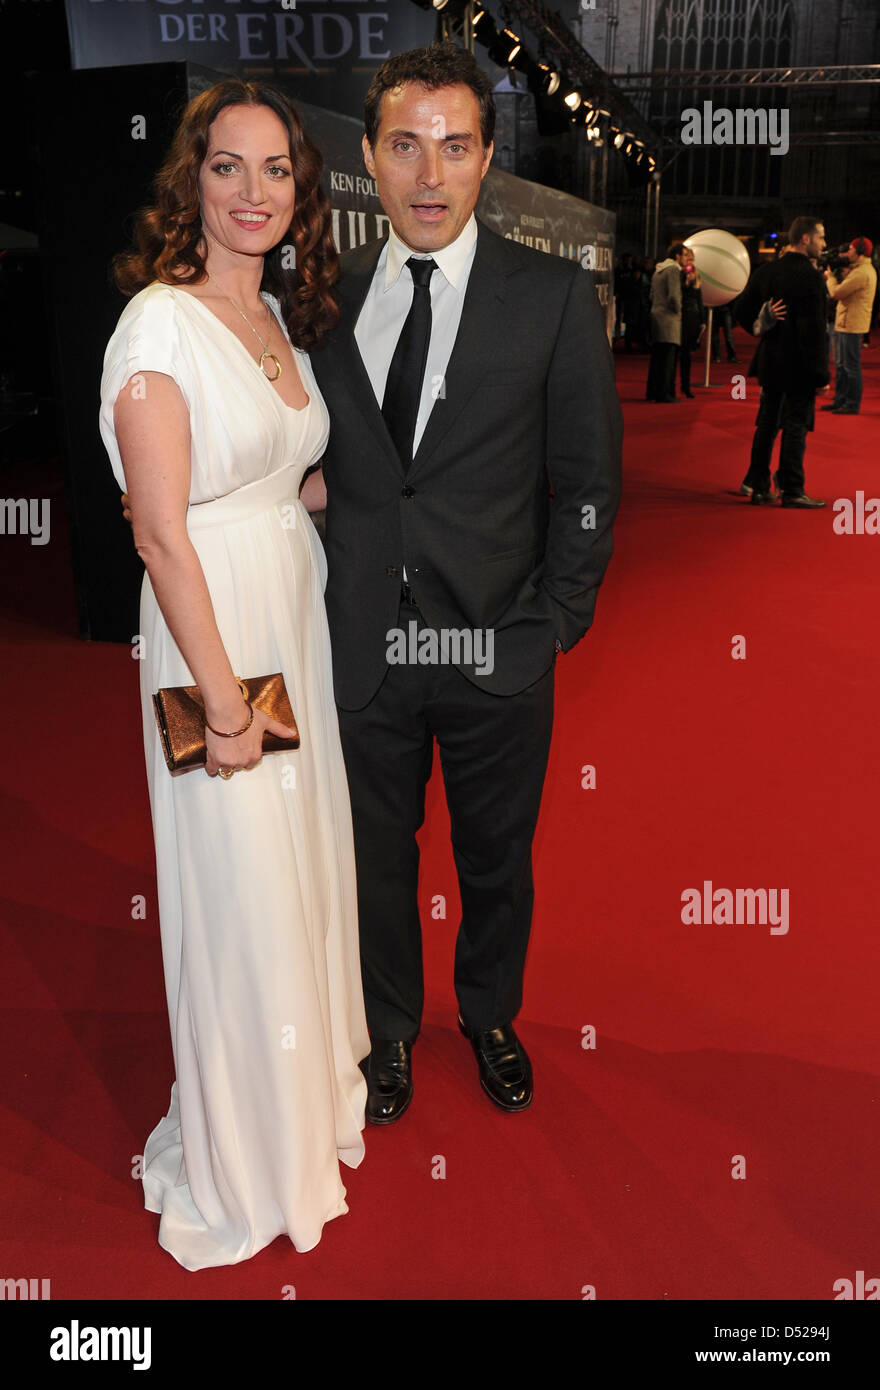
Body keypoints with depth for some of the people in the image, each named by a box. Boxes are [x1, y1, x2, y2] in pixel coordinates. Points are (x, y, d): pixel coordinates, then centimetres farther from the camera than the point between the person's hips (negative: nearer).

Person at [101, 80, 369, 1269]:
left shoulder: (283, 315, 10)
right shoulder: (161, 321, -14)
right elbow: (162, 533, -18)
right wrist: (225, 699, -18)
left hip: (301, 615, 8)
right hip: (213, 629, -8)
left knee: (308, 860, 19)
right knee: (239, 891, 4)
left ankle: (315, 1080, 44)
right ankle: (242, 1158, 29)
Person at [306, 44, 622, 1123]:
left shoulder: (556, 296, -3)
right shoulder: (325, 296, 4)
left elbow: (589, 479, -1)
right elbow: (313, 462, 7)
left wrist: (558, 621, -7)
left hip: (498, 650, -1)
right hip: (363, 647, 2)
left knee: (497, 859, 17)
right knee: (377, 854, 17)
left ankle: (491, 1018, 45)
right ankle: (390, 1028, 43)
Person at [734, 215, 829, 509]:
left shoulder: (764, 271, 4)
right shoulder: (809, 276, -16)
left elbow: (743, 311, 8)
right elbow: (813, 328, -18)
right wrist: (820, 372, -15)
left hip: (769, 361, 6)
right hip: (798, 364, -6)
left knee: (767, 423, 14)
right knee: (796, 426, 0)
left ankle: (757, 485, 18)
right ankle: (791, 490, 4)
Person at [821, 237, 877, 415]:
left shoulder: (861, 273, -19)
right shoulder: (866, 269, 16)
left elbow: (836, 293, -20)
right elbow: (845, 286, 16)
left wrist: (830, 276, -4)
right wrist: (836, 274, 6)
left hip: (852, 326, -11)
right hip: (845, 324, 11)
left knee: (851, 366, -6)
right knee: (841, 365, 16)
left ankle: (853, 404, -2)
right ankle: (840, 400, 23)